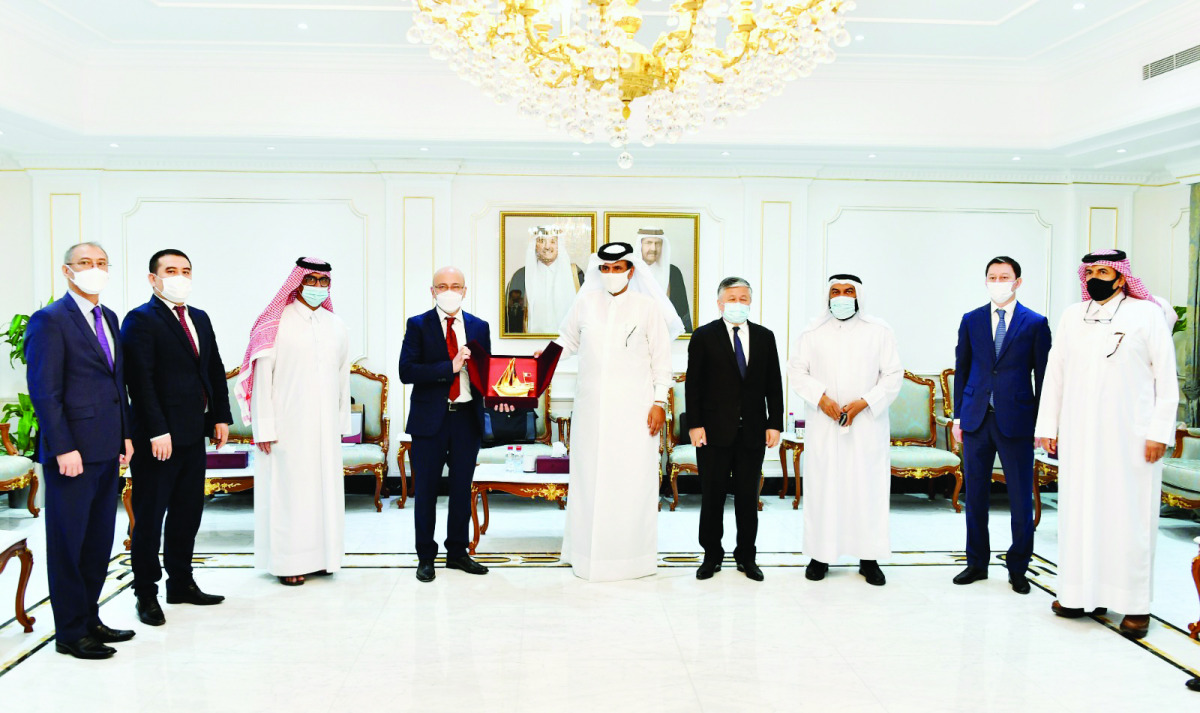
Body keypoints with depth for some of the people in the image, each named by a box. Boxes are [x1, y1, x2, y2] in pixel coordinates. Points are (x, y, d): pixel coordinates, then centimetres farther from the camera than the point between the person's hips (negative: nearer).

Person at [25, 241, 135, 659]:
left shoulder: (109, 319, 15)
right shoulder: (50, 320, -9)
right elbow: (43, 391, -14)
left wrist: (125, 435, 13)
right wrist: (63, 449, -18)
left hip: (107, 451, 8)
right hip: (73, 451, -8)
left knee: (100, 541, 14)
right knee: (68, 542, 3)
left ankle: (90, 619, 26)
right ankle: (70, 633, 14)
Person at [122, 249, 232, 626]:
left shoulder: (200, 319, 14)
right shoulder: (141, 320, -9)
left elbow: (216, 371, 16)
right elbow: (141, 380, -16)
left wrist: (221, 416, 7)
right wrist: (158, 431, -21)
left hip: (194, 435, 8)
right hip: (157, 437, -7)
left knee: (188, 513, 15)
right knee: (149, 517, 4)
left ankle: (181, 583, 28)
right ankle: (146, 594, 15)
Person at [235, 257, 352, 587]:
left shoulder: (336, 326, 10)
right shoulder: (276, 325, -4)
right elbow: (261, 377, -6)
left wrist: (342, 422, 9)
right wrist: (264, 427, -10)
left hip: (325, 424, 5)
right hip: (288, 424, -4)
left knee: (325, 485, 8)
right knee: (288, 488, -1)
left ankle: (321, 555, 19)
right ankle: (288, 560, 9)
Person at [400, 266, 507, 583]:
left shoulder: (479, 327, 8)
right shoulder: (418, 325, -1)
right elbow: (407, 371, -12)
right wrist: (450, 367, -20)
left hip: (468, 418, 3)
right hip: (430, 419, -3)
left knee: (462, 488, 12)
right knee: (426, 491, 6)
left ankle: (458, 552, 27)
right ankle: (426, 557, 20)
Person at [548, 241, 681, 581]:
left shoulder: (648, 307, 2)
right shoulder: (585, 303, 8)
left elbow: (661, 359, 2)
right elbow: (568, 339, 18)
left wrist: (660, 402, -4)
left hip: (634, 407, -2)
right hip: (591, 406, 2)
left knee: (633, 479, -2)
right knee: (590, 476, 4)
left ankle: (631, 556, 8)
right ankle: (588, 551, 16)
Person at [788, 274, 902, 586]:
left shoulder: (879, 331, 4)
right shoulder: (812, 332, 7)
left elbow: (893, 375, 1)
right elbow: (797, 370, 4)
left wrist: (863, 402, -12)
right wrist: (821, 397, -12)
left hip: (867, 424, 0)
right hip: (823, 424, 1)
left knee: (868, 487, 1)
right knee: (822, 486, 3)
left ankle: (869, 558, 11)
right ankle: (820, 554, 13)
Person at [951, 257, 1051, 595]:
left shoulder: (1035, 323, 1)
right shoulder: (971, 320, 9)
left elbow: (1043, 376, 1)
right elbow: (961, 370, 10)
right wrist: (958, 415, 6)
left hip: (1016, 420, -2)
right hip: (976, 418, 3)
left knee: (1021, 498, 3)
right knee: (975, 495, 9)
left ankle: (1018, 568, 17)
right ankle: (977, 563, 22)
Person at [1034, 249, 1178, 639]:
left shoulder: (1147, 314, 1)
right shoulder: (1071, 317, 11)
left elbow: (1166, 377, -2)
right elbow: (1055, 373, 11)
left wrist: (1160, 431, -8)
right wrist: (1048, 426, 6)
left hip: (1130, 437, -3)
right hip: (1079, 435, 4)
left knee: (1130, 515, -1)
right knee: (1081, 511, 6)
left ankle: (1136, 605, 8)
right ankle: (1084, 593, 16)